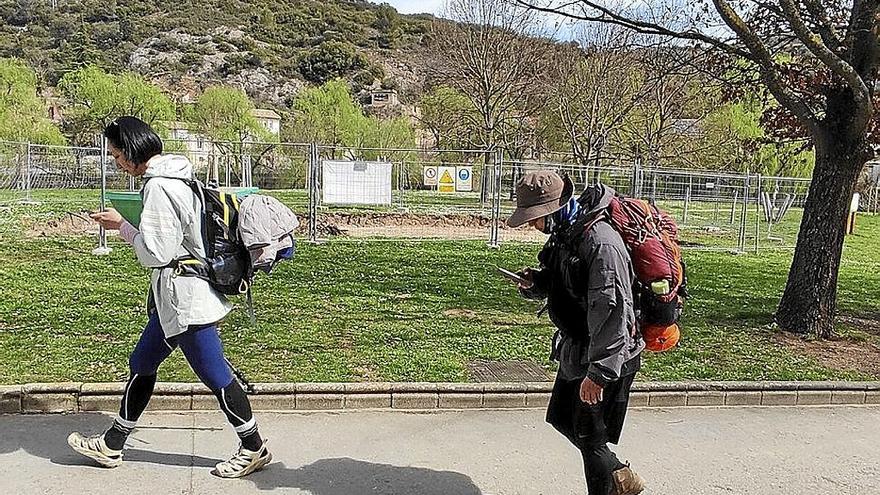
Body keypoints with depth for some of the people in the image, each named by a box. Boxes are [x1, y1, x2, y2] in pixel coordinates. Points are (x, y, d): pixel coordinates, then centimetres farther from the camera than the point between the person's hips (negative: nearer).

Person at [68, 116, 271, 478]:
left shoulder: (158, 187, -20)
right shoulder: (177, 175, 11)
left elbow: (156, 254, -20)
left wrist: (121, 225, -7)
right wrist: (128, 225, 11)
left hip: (185, 300, -11)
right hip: (175, 299, 11)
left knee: (215, 375, 0)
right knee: (141, 364, 19)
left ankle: (254, 449, 15)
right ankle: (111, 445, 34)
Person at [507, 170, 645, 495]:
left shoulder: (601, 244, -27)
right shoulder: (564, 234, 4)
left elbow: (611, 313, -29)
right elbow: (557, 283, 17)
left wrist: (598, 373, -28)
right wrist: (534, 282, -6)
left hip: (606, 358, -10)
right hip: (575, 352, 10)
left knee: (590, 434, 2)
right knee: (562, 416, 21)